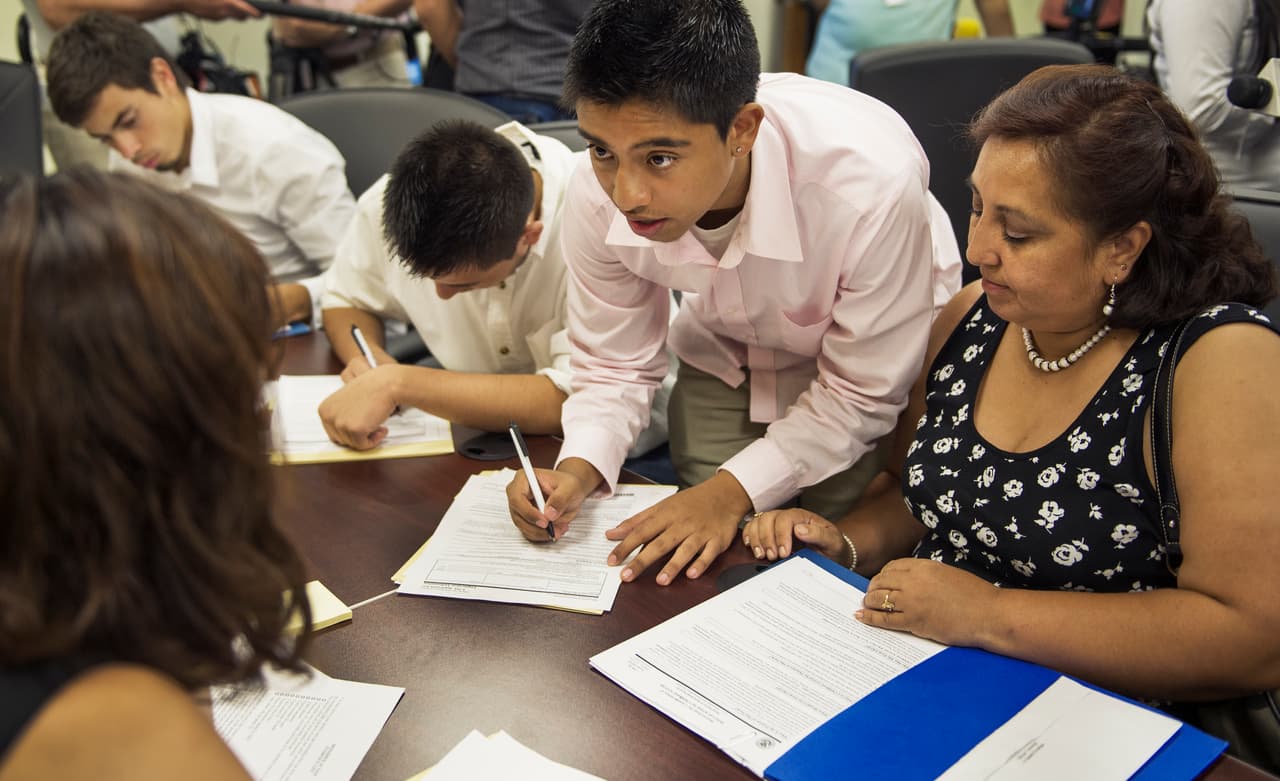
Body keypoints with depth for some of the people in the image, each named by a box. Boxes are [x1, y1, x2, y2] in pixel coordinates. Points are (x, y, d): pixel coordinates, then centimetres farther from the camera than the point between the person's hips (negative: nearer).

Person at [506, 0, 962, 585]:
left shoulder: (872, 186, -41)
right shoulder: (600, 192, -28)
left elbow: (861, 394, -25)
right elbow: (615, 366, -11)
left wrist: (733, 490, -31)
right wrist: (579, 469, -29)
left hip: (873, 357, -2)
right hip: (725, 357, 3)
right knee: (709, 560, 10)